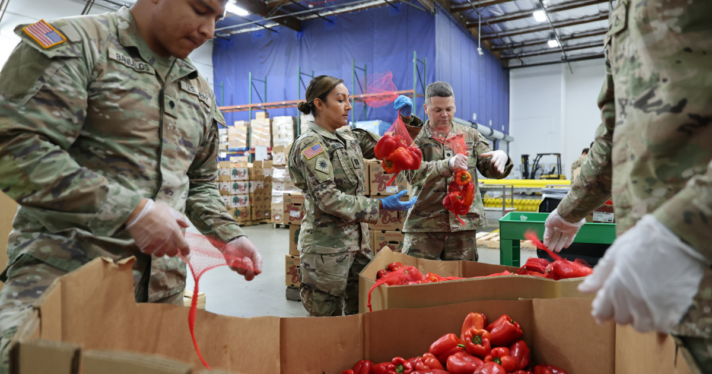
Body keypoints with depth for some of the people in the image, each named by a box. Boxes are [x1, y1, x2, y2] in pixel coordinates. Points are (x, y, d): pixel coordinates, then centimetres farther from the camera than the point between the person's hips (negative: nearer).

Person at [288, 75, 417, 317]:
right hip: (328, 246, -7)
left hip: (358, 240, 7)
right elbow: (328, 199, -20)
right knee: (326, 318, 6)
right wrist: (380, 206, -20)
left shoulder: (349, 137, 11)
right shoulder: (310, 145, -12)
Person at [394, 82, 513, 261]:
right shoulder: (415, 137, 0)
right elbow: (413, 172, -16)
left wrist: (501, 158, -15)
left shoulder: (471, 136, 11)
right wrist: (448, 165, -32)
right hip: (424, 225, -2)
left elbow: (490, 169, 9)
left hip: (463, 223, 3)